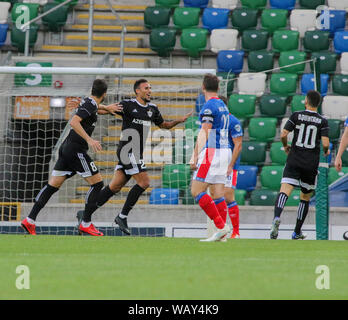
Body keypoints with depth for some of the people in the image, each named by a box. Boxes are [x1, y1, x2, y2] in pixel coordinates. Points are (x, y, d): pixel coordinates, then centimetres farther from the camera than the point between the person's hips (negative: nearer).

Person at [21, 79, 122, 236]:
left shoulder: (88, 102, 14)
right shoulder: (90, 104, -13)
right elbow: (74, 122, -25)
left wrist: (106, 108, 24)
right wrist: (89, 140, -28)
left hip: (67, 147, 9)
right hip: (76, 149, -9)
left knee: (53, 185, 8)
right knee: (97, 183, -3)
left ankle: (30, 220, 3)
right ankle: (86, 224, -4)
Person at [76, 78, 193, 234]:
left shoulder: (152, 108, 15)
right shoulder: (128, 105, -6)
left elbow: (163, 125, 28)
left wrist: (179, 121, 12)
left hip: (136, 154, 7)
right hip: (128, 150, -7)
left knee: (115, 186, 4)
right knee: (144, 182, -14)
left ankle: (86, 213, 8)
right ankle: (122, 216, -5)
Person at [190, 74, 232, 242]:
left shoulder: (209, 106, -10)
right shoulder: (223, 106, 18)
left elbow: (204, 134, -15)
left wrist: (196, 157, -16)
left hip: (212, 152, -9)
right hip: (225, 151, 9)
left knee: (196, 191, -8)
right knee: (217, 193, 7)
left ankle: (221, 226, -17)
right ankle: (221, 234, 1)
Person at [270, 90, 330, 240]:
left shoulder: (296, 116, 2)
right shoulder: (322, 121, 1)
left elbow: (283, 135, -4)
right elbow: (325, 143, -8)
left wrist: (285, 146, 17)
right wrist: (326, 151, 15)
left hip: (294, 160, -1)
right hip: (311, 164, 1)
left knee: (285, 190, -15)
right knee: (305, 197, 16)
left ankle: (277, 217, -43)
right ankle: (297, 232, 20)